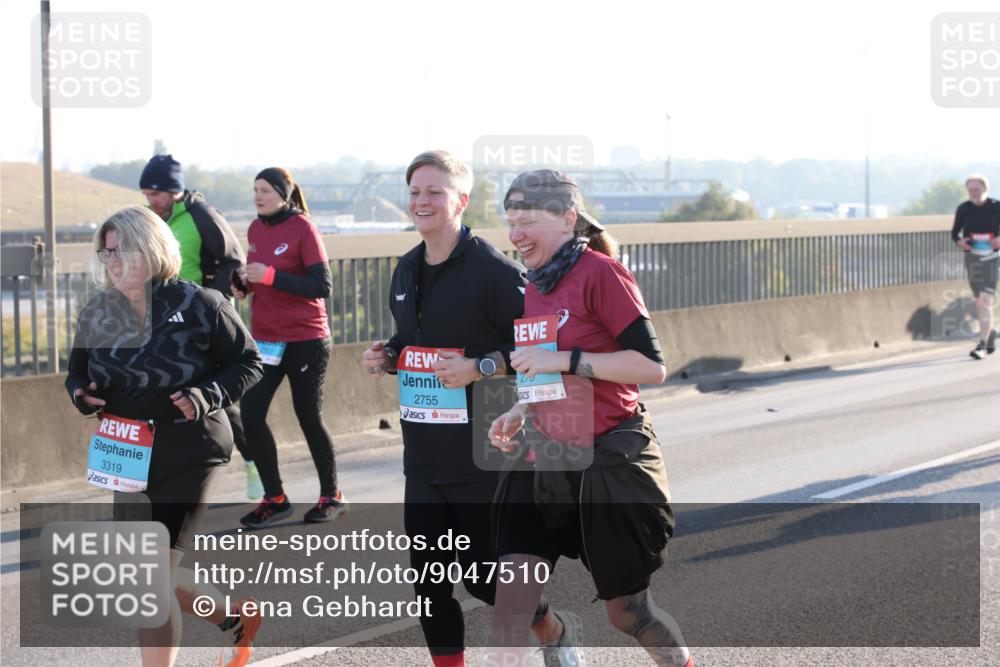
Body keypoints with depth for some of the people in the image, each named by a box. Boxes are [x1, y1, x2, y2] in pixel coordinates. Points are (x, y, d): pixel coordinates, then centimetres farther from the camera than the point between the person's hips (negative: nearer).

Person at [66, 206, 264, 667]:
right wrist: (81, 393, -8)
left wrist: (208, 396, -19)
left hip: (188, 452, -6)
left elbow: (248, 361, -3)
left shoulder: (198, 306, -11)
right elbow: (78, 373, 16)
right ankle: (235, 615, 40)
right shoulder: (96, 314, 2)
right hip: (127, 457, 6)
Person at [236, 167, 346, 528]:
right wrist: (242, 285, -3)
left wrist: (270, 276, -25)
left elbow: (322, 287, -19)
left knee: (309, 417, 4)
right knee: (250, 413, -4)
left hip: (305, 340, -6)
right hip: (266, 338, 6)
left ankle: (331, 496, 22)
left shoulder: (302, 228, -12)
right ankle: (274, 498, 9)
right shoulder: (255, 229, 6)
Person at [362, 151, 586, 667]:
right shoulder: (407, 271, 11)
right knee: (428, 576, 5)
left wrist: (480, 368, -25)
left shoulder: (493, 270, -13)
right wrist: (387, 358, 4)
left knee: (482, 572, 2)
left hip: (483, 453, -7)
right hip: (423, 453, 7)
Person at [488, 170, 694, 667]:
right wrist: (519, 413, 4)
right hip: (545, 459, 6)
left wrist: (562, 360, -24)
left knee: (626, 611, 9)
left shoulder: (600, 273, -14)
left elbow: (651, 366, -20)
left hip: (610, 461, -6)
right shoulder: (536, 285, 9)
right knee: (509, 601, -7)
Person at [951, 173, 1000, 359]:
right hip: (972, 257, 4)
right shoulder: (963, 209, 2)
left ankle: (983, 344, -16)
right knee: (979, 301, 14)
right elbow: (955, 232, 11)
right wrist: (959, 241, -10)